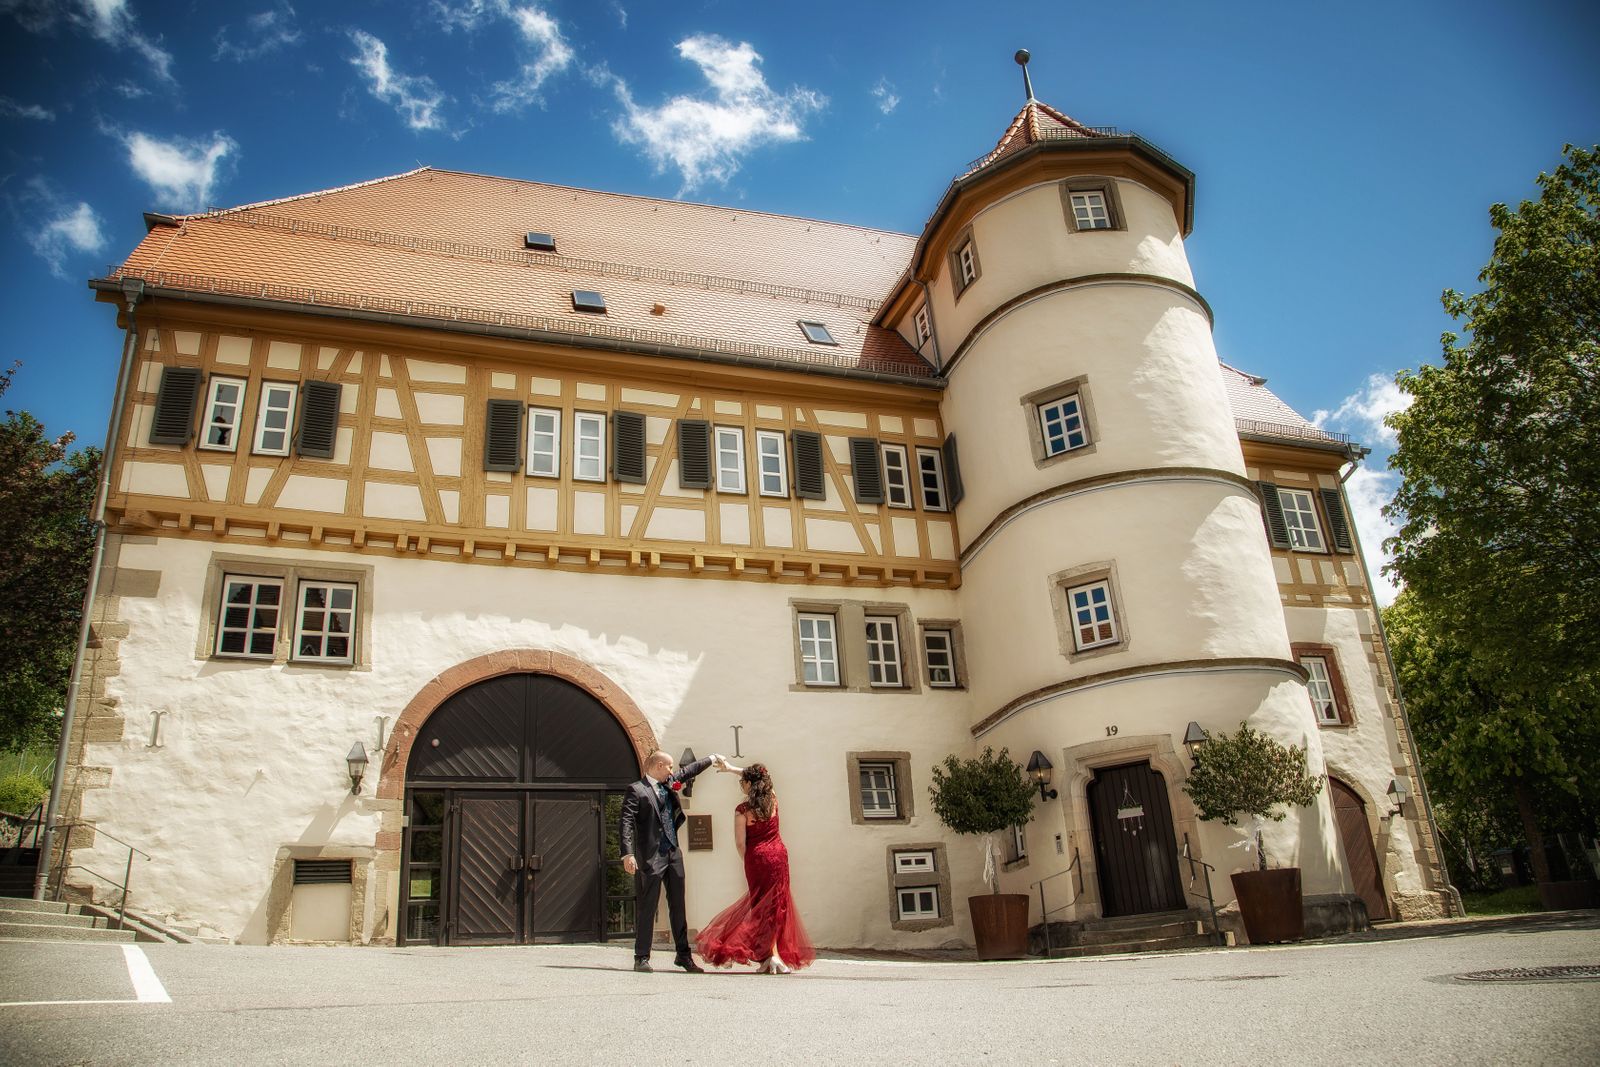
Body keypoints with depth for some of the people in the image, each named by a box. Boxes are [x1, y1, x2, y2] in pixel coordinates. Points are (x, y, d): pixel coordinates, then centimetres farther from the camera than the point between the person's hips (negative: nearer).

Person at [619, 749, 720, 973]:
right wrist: (628, 854, -24)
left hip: (673, 853, 7)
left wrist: (712, 758, 40)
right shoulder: (636, 790, -8)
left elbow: (688, 771, 32)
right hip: (651, 856, -7)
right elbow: (627, 822, -15)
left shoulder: (669, 783, 14)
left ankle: (683, 955, 18)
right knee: (646, 908, -2)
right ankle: (641, 958, 6)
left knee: (678, 906, 10)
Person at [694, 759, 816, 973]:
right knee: (777, 904, 7)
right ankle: (776, 954, -4)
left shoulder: (742, 810, -11)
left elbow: (740, 843, -10)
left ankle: (771, 955, -1)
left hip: (756, 857, -3)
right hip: (778, 855, 3)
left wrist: (748, 861, 9)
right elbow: (757, 777, 19)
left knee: (761, 905, 6)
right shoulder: (772, 799, 0)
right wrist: (730, 767, 27)